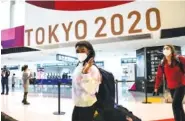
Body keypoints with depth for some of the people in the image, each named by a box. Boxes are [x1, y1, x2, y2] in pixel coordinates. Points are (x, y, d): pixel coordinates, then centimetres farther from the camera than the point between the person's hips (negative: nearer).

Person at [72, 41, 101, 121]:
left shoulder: (93, 69, -20)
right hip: (77, 106, 8)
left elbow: (91, 90, -29)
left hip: (88, 107, -8)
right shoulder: (78, 67, 5)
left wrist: (85, 72, -34)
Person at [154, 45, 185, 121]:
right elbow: (159, 76, 1)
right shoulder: (162, 64, -1)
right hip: (171, 87, 5)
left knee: (175, 104, -15)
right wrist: (156, 87, 0)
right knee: (179, 105, 15)